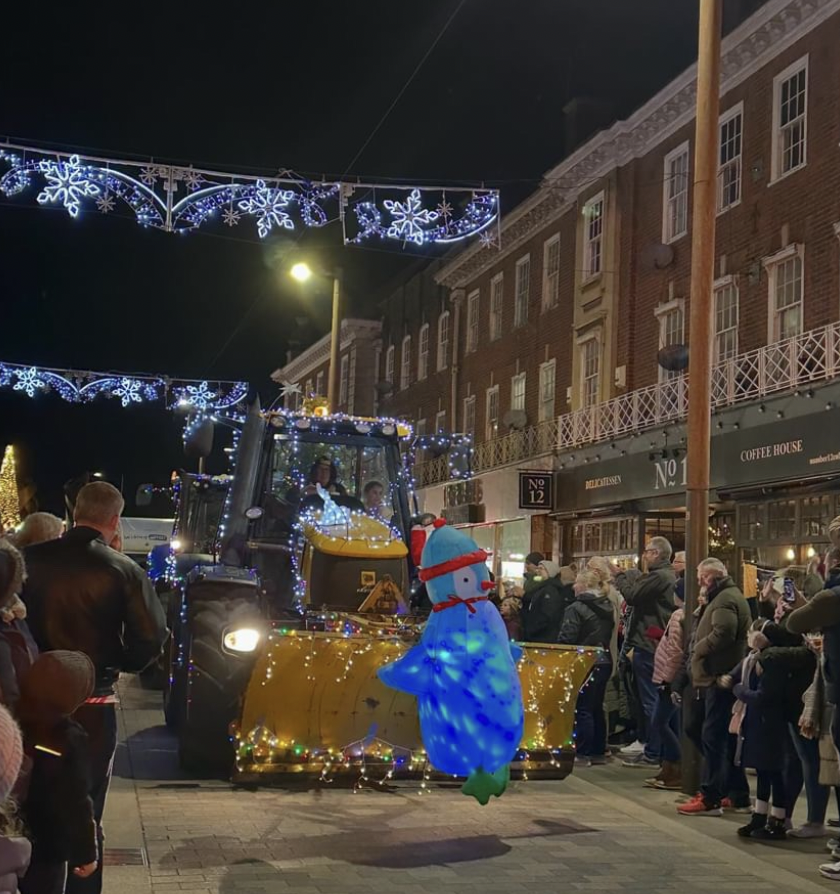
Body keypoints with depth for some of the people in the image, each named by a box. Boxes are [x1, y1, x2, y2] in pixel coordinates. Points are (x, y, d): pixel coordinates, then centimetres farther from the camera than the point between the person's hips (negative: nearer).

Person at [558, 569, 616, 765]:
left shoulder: (576, 608, -14)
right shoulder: (607, 607, 9)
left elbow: (566, 639, -16)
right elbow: (610, 635, 14)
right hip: (604, 661, 8)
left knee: (583, 709, -2)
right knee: (597, 708, 14)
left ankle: (583, 754, -1)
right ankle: (599, 752, 19)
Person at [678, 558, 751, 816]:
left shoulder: (726, 599, -12)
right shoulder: (727, 597, 22)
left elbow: (723, 633, -25)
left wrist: (698, 649, -13)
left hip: (720, 679, -11)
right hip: (721, 678, 11)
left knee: (713, 737, -10)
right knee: (728, 738, 15)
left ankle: (710, 799, -9)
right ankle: (738, 795, 21)